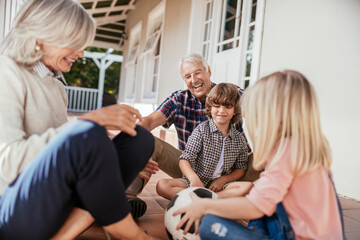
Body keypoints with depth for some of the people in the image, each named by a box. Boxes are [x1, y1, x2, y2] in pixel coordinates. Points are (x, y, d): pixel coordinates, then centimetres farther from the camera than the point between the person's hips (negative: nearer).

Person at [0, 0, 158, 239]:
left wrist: (129, 160, 9)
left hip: (57, 201, 8)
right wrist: (90, 120, -22)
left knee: (140, 138, -7)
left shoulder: (56, 86, 16)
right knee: (87, 133, -34)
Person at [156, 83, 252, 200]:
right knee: (162, 185, -24)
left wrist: (223, 180, -7)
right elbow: (184, 160, -12)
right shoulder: (202, 130, -5)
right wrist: (194, 179, -31)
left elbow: (241, 168, 12)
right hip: (195, 181, -1)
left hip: (220, 184, 2)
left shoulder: (239, 139, 4)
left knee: (249, 186, -27)